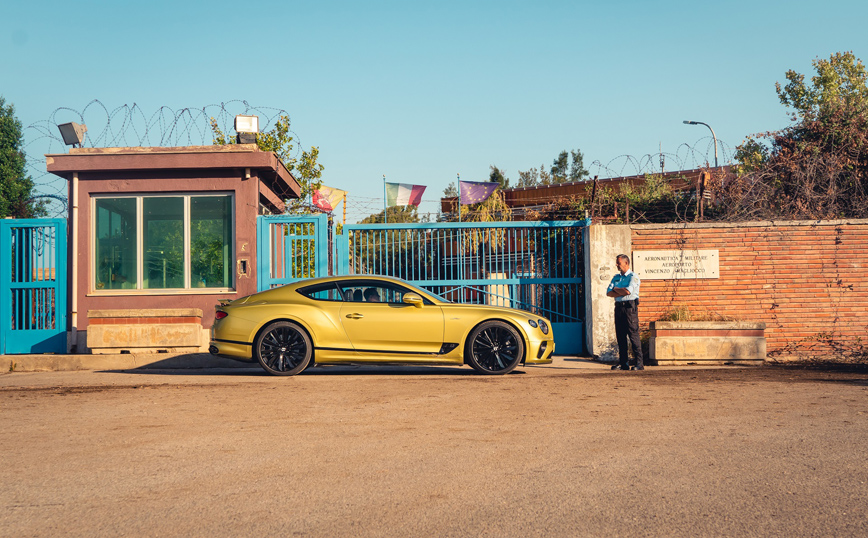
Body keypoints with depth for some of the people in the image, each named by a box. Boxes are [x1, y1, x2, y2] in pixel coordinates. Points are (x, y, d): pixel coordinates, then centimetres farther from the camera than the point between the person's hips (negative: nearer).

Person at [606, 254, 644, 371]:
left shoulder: (633, 277, -3)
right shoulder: (616, 277, 18)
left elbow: (628, 291, -17)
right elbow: (609, 292, 7)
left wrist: (616, 289, 0)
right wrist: (621, 292, -8)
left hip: (630, 306, -7)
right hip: (618, 307, 7)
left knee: (633, 335, -8)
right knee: (620, 336, 5)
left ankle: (639, 363, -6)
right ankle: (623, 362, 10)